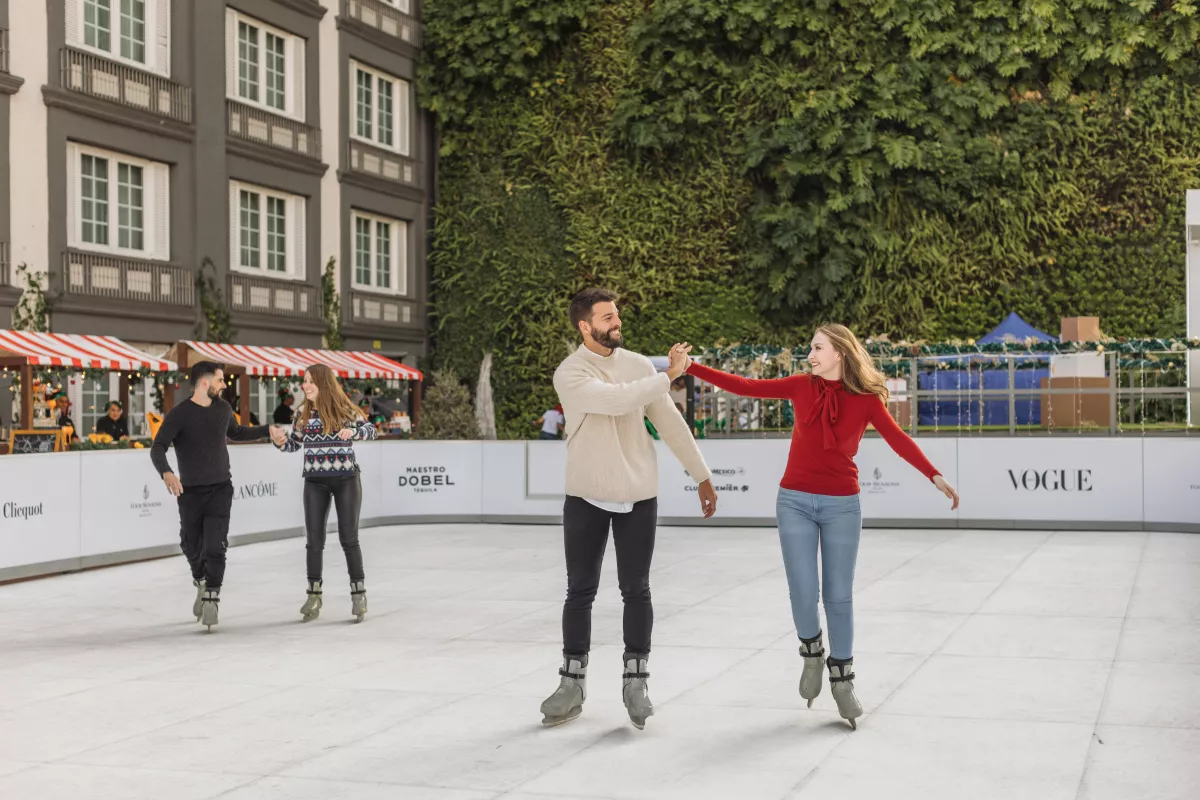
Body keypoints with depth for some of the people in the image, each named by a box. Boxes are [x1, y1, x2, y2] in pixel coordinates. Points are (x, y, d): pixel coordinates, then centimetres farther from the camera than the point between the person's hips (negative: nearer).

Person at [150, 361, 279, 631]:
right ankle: (201, 585, 38)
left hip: (220, 489, 2)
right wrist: (166, 472, -37)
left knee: (215, 546, -12)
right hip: (190, 491, -2)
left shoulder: (223, 408, 6)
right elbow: (158, 448, -19)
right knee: (191, 546, 11)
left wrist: (268, 430, 22)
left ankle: (211, 599, -5)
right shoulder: (179, 414, -10)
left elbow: (236, 433, 27)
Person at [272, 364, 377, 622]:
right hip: (315, 482, 3)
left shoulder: (345, 409, -7)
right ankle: (313, 595, 16)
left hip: (346, 479, -3)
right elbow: (295, 444, 12)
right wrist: (281, 442, -9)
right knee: (314, 539, 5)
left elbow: (370, 430, -2)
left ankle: (359, 594, 10)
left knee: (348, 538, -1)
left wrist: (353, 432, -21)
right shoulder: (303, 414, 3)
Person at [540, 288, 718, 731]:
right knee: (580, 592, 5)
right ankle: (572, 684, 15)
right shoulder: (569, 373, -10)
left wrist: (702, 475, 8)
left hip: (638, 497, 2)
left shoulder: (639, 365, 3)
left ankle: (635, 681, 15)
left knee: (636, 591, 5)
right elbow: (616, 400, -27)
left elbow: (671, 423, 7)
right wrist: (669, 376, -19)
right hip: (586, 497, -2)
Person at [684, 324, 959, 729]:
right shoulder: (802, 386, 1)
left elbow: (899, 440, -14)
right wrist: (691, 367, -2)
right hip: (795, 501, 1)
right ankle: (812, 654, 26)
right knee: (803, 592, -4)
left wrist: (934, 475, -28)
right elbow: (744, 387, 2)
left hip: (841, 505, -1)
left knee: (838, 596, 5)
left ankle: (841, 679, 21)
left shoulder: (866, 399, -4)